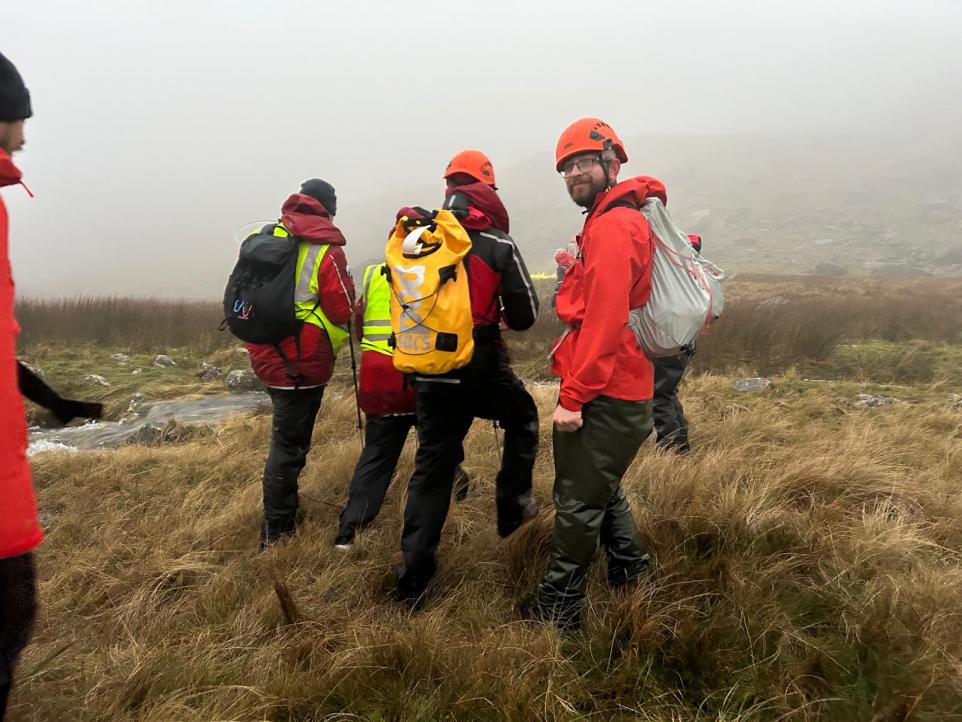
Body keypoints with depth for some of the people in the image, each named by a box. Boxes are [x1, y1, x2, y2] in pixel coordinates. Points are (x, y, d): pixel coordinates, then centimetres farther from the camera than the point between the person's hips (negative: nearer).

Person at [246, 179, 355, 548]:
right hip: (302, 362, -7)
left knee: (288, 436, 23)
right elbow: (343, 310, -11)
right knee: (289, 443, 1)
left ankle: (286, 505, 37)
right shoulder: (326, 251, -13)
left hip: (266, 355, 7)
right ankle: (275, 532, 9)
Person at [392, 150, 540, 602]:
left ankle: (413, 576, 11)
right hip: (482, 369, -3)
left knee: (432, 464, 11)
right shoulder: (497, 245, -7)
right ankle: (512, 509, 28)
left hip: (430, 371, 3)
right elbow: (525, 317, -3)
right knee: (523, 419, 27)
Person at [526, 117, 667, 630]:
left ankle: (558, 609, 16)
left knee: (578, 502, 2)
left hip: (602, 397, -10)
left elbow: (603, 320, -23)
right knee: (603, 492, 23)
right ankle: (634, 581, 37)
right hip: (619, 391, 10)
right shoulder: (624, 219, 18)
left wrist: (573, 396, -22)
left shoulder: (612, 225, -15)